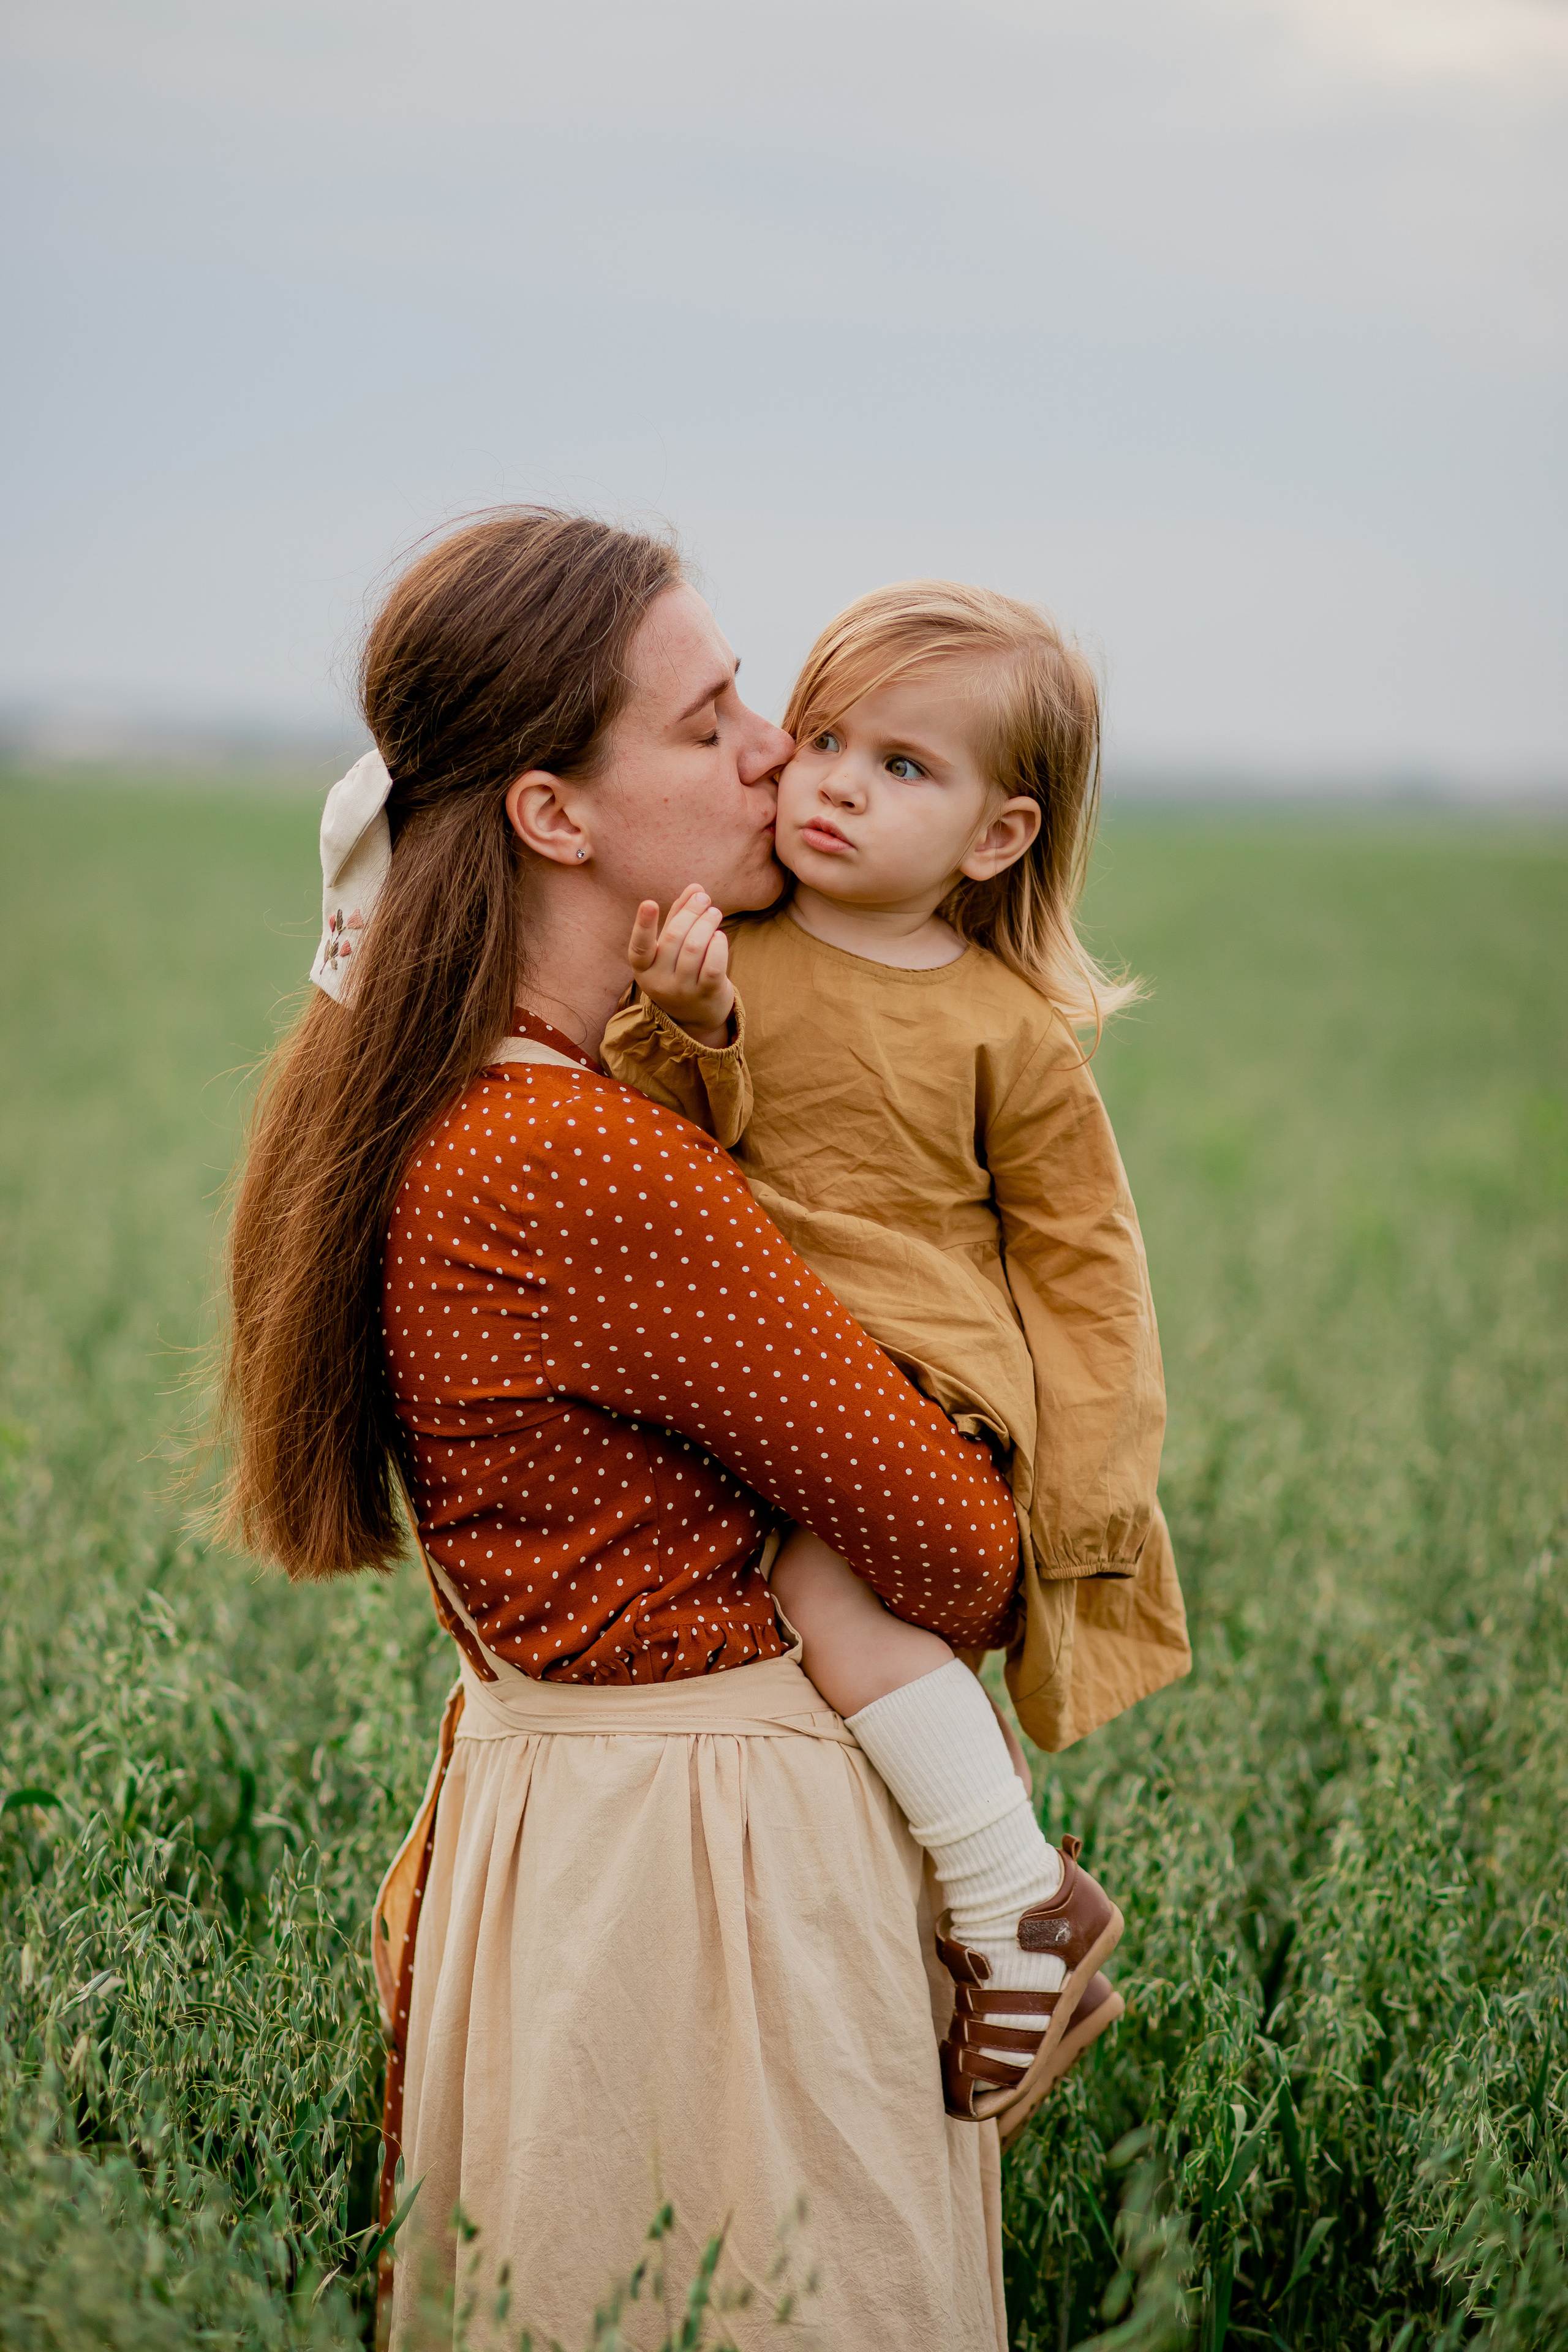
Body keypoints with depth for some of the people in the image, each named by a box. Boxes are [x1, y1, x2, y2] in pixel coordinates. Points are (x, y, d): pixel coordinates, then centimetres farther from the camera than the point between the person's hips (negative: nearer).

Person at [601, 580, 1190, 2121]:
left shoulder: (1006, 1029, -5)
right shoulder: (725, 952, 3)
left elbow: (1078, 1252, 0)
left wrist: (1084, 1483, -4)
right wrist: (681, 1026, -21)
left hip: (926, 1386, -6)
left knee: (821, 1576, -26)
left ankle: (1014, 1910, -16)